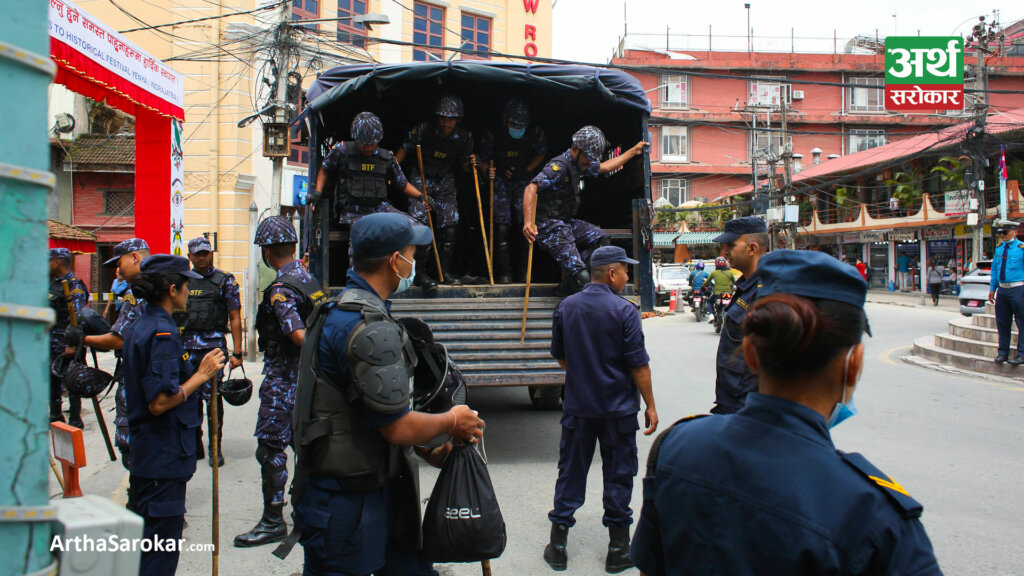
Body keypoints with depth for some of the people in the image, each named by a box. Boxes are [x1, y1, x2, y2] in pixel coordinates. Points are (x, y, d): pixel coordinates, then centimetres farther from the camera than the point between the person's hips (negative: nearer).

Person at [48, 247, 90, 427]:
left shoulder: (74, 286, -15)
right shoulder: (53, 283, 13)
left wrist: (71, 344, -27)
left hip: (66, 346, -9)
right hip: (51, 343, 9)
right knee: (52, 380, 16)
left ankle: (75, 420, 8)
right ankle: (55, 416, 28)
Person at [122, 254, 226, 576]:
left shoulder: (138, 327, 11)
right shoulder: (162, 333, -20)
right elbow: (159, 402, -24)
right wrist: (202, 374, -15)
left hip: (144, 453, 10)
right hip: (164, 458, -10)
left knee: (141, 540, 20)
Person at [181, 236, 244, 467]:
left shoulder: (224, 281, 1)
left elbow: (235, 318, -1)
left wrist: (237, 352, -7)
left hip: (214, 345, -4)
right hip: (187, 346, 4)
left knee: (212, 398, -3)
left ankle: (215, 448, 7)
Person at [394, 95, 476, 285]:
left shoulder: (465, 136, -5)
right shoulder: (424, 129, -14)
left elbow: (463, 165, 6)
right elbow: (404, 149, -4)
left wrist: (470, 163, -17)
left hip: (445, 182, 3)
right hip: (421, 179, -3)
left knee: (450, 226, -4)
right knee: (419, 223, -13)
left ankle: (445, 271, 8)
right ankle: (420, 271, -4)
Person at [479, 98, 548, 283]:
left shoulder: (535, 133, -12)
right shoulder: (493, 134, -15)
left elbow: (541, 153, 7)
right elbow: (484, 160, -4)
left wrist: (527, 170, -5)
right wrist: (489, 171, -25)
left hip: (524, 179, 1)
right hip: (501, 179, -1)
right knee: (502, 224, -10)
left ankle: (525, 271, 5)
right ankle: (504, 272, -3)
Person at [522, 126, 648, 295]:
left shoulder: (581, 164, 11)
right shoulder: (559, 166, -19)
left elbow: (606, 167, 29)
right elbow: (531, 188, -31)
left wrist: (633, 151, 30)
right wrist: (527, 223, -42)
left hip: (567, 222, 10)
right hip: (550, 227, -10)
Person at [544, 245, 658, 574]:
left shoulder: (566, 307, 2)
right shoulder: (624, 311, -14)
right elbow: (639, 364, -13)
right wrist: (650, 405, -4)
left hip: (577, 405, 4)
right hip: (618, 407, -4)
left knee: (570, 472, 11)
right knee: (618, 475, 7)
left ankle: (558, 546, 17)